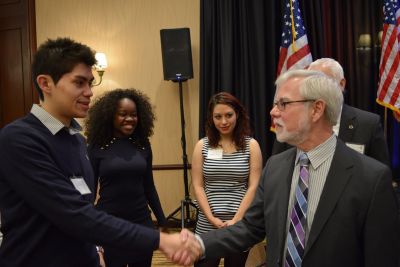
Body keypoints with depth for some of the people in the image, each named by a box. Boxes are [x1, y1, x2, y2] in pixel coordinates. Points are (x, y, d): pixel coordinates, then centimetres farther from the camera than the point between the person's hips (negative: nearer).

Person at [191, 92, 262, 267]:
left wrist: (236, 220, -12)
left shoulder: (251, 145, 0)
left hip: (241, 224, 0)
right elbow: (198, 186, 0)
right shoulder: (202, 146, 3)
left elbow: (253, 186, -4)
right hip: (208, 225, 0)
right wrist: (212, 218, -10)